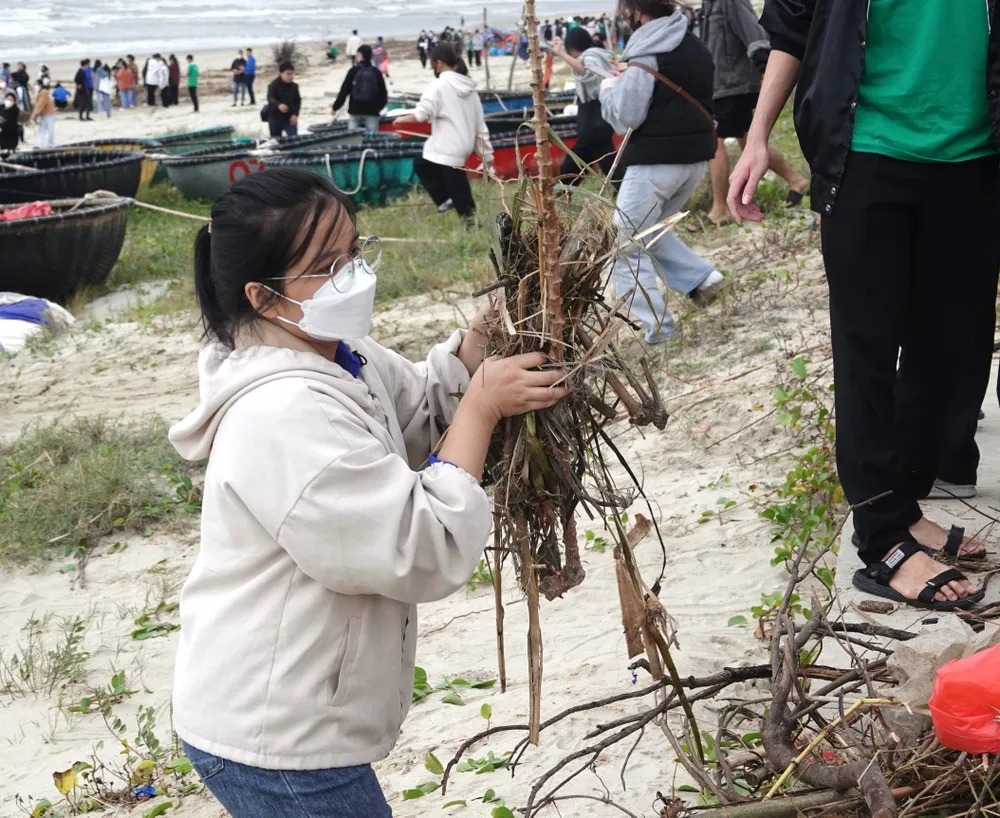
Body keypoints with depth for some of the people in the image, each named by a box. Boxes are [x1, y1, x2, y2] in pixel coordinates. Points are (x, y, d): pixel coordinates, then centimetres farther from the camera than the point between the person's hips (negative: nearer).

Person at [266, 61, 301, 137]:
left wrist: (295, 114, -7)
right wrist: (279, 105, -51)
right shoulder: (274, 85, -13)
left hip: (289, 118, 3)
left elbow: (298, 101, 10)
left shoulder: (294, 86, 3)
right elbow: (270, 98, -29)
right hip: (275, 118, -3)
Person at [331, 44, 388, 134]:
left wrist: (335, 107, 8)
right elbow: (383, 93, 5)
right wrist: (378, 107, 20)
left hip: (355, 111, 0)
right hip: (372, 112, 0)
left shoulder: (353, 71, -2)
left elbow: (344, 90, -1)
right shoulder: (376, 72, 2)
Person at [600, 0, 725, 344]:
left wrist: (609, 89, 5)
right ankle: (701, 276, 6)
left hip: (656, 160, -8)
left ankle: (656, 329, -7)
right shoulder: (696, 48, 12)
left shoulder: (647, 55, -14)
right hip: (695, 155, 8)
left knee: (624, 245, 0)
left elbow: (625, 118, -15)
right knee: (647, 232, 24)